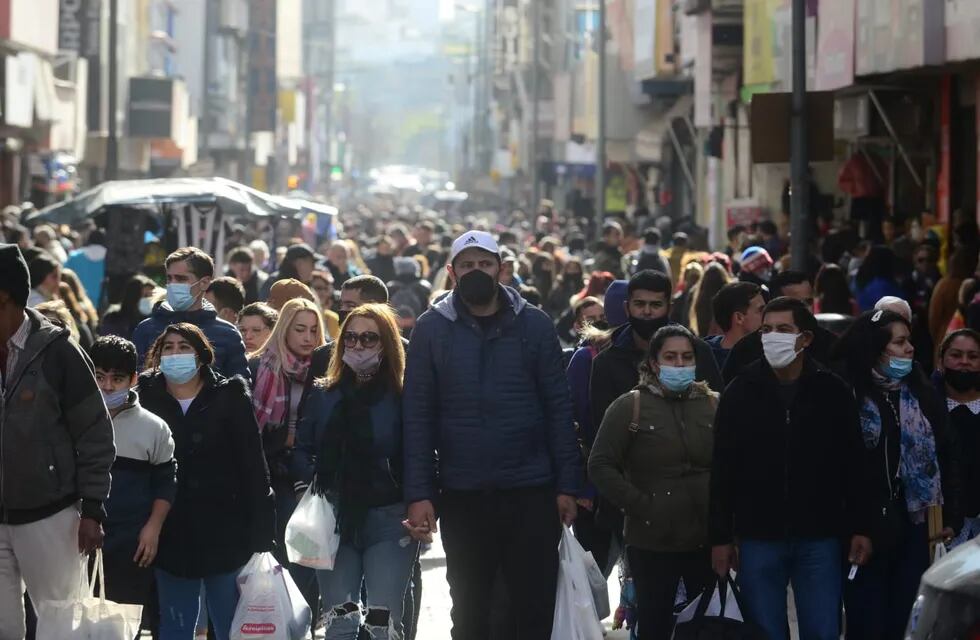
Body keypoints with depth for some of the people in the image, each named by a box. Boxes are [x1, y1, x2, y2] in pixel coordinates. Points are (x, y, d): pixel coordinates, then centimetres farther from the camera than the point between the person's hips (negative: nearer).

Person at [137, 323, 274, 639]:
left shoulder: (229, 397, -3)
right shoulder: (147, 397, 3)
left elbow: (253, 466, -5)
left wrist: (260, 533, -10)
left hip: (223, 530, -2)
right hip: (172, 535, 2)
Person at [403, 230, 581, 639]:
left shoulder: (534, 325, 2)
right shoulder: (431, 329, 1)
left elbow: (558, 408, 2)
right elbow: (417, 416, -1)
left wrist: (566, 485, -4)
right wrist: (418, 494, -7)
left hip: (532, 492, 0)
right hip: (462, 494, 0)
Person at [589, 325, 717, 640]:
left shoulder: (714, 405, 7)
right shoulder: (629, 407, -2)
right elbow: (601, 466, -6)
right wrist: (640, 505, -12)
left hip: (708, 540, 3)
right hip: (652, 542, -2)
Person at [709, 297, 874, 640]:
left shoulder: (833, 392, 1)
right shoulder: (740, 392, 0)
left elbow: (853, 466, 4)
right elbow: (723, 470, 0)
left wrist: (859, 528, 1)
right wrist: (720, 537, -3)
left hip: (819, 538, 0)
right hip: (758, 538, 0)